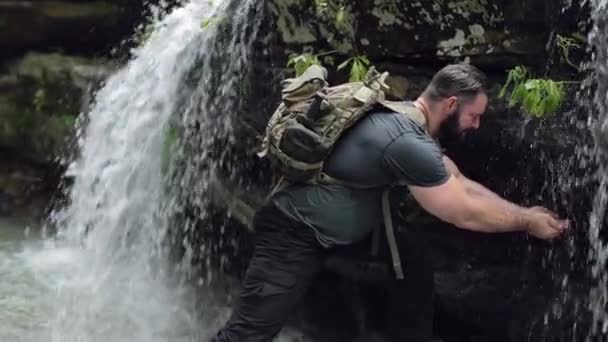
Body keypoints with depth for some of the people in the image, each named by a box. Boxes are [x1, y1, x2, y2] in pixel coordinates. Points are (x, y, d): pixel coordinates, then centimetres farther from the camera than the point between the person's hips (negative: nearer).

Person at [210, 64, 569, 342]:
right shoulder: (407, 141, -27)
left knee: (415, 264, 6)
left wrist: (524, 211, 8)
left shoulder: (409, 124, 5)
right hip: (295, 232, -10)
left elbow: (461, 184, 13)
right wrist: (527, 222, -5)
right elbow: (464, 214, -19)